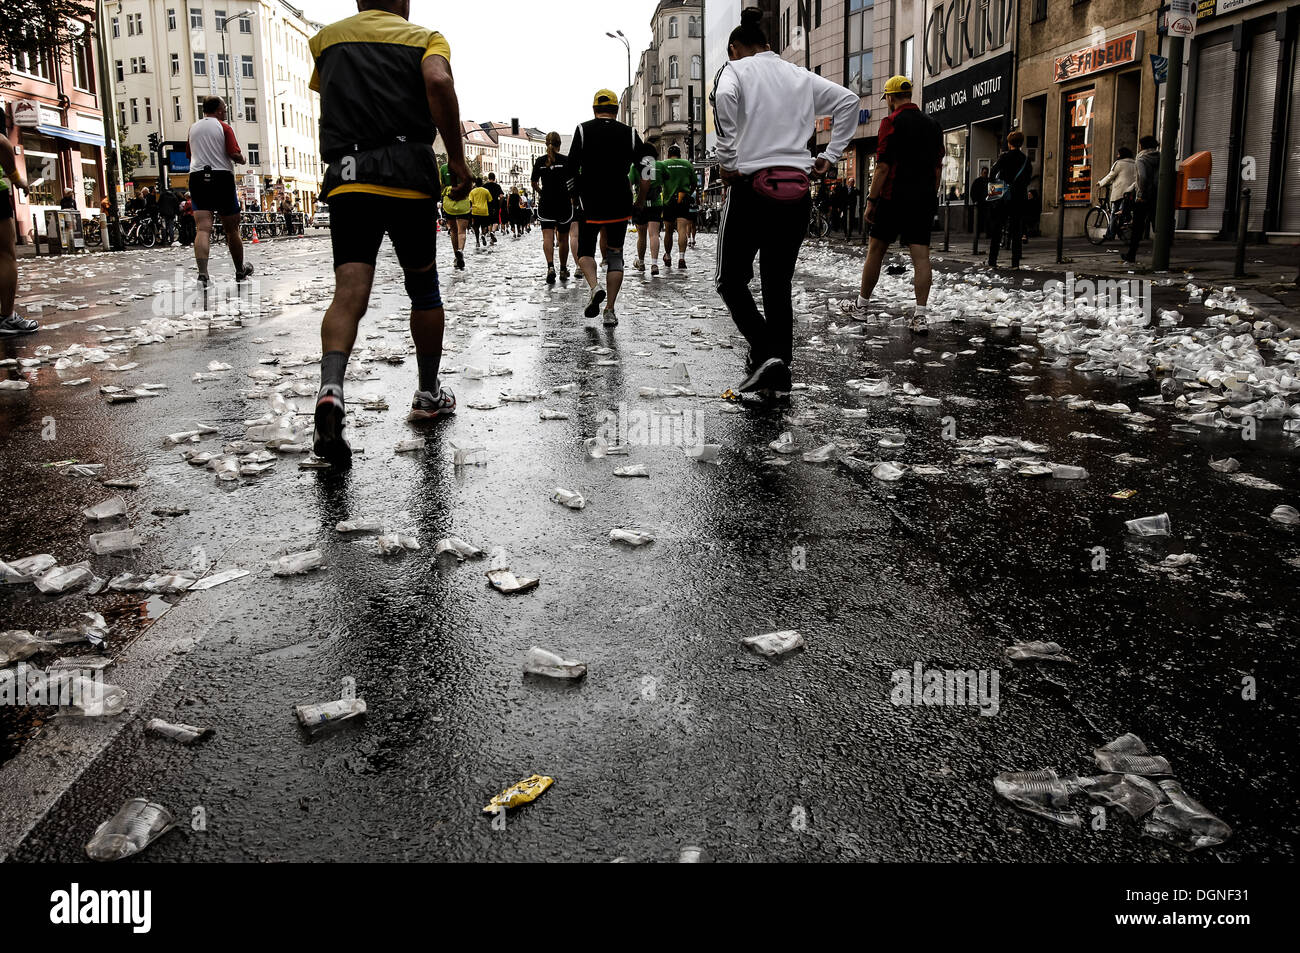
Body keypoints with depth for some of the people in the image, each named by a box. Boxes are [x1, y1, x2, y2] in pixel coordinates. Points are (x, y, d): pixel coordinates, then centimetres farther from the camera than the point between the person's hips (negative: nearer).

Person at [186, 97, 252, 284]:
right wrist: (241, 159, 10)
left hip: (197, 177, 3)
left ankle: (202, 272, -28)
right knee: (231, 230, 11)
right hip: (222, 177, -3)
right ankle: (240, 270, 26)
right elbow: (235, 154, -11)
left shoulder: (193, 128, 15)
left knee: (203, 229, -9)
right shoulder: (224, 128, -1)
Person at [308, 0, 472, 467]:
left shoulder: (326, 38, 20)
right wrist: (457, 158, -9)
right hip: (410, 177, -1)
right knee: (423, 287, 15)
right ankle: (429, 394, 26)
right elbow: (438, 81, -12)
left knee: (349, 292, -9)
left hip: (345, 179, 2)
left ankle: (331, 388, -34)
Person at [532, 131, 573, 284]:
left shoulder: (539, 161, 3)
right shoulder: (566, 160, -2)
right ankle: (563, 270, 20)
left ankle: (550, 267, -26)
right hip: (564, 203, 0)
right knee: (563, 238, 11)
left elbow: (534, 184, 8)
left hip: (546, 203, 0)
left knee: (548, 237, -5)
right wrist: (573, 197, 12)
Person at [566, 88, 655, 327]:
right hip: (620, 205, 1)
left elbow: (572, 170, -3)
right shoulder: (629, 133, 6)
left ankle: (595, 286, -17)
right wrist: (640, 201, 6)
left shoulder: (583, 130, 1)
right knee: (615, 254, 11)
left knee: (585, 251, 14)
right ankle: (610, 311, 3)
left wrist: (577, 196, 12)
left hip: (590, 204, -1)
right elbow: (648, 166, -2)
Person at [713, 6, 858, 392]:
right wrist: (831, 156, 12)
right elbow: (847, 101, 14)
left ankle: (764, 353, -11)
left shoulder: (736, 70, 2)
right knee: (779, 285, 11)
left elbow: (724, 97, -21)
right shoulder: (799, 75, 16)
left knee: (731, 279, 7)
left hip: (752, 185, -5)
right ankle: (781, 369, 7)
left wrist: (728, 160, -15)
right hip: (797, 189, 5)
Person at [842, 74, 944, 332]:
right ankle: (920, 315, -8)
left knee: (875, 252, 8)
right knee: (921, 256, -1)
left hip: (894, 198, -5)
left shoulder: (892, 122, -7)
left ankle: (861, 306, 17)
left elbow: (883, 166, -13)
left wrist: (871, 200, -10)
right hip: (923, 201, 5)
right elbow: (937, 167, 15)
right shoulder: (932, 124, 12)